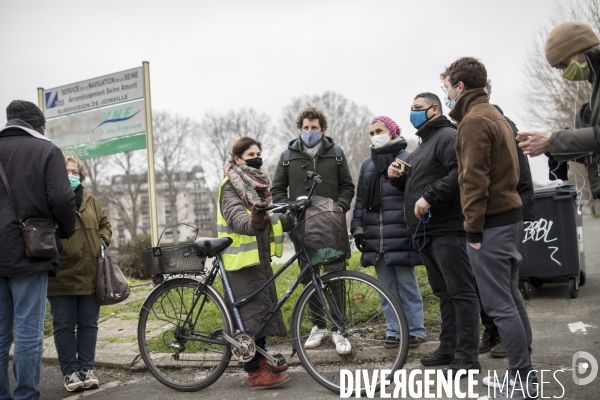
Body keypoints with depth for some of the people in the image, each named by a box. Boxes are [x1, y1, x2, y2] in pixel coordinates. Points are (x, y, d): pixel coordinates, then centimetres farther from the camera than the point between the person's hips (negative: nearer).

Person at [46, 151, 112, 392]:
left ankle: (86, 368, 19)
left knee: (88, 324, 10)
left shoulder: (90, 200, 12)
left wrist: (103, 240, 4)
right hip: (61, 278, -4)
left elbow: (105, 224, 22)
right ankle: (70, 371, 14)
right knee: (64, 326, 4)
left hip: (90, 275, 4)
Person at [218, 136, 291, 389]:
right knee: (252, 311, -9)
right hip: (242, 258, -9)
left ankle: (261, 360, 25)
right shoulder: (231, 186, -10)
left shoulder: (258, 184, 18)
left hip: (261, 257, 9)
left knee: (263, 307, 14)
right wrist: (253, 223, -48)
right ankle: (255, 373, -5)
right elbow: (236, 216, -27)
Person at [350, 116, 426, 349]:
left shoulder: (407, 159, -1)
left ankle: (416, 330, 9)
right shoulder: (367, 164, 18)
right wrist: (357, 228, 12)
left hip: (400, 235, -5)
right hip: (375, 237, 6)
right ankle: (394, 330, 15)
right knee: (386, 286, 8)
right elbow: (360, 199, 19)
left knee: (406, 283, -1)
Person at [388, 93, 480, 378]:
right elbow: (414, 187, 29)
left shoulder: (447, 137, -6)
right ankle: (449, 348, 21)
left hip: (448, 229, -10)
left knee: (460, 291, -7)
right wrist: (398, 178, 10)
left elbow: (462, 171, -22)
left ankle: (467, 355, -4)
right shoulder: (422, 145, 25)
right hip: (426, 233, 10)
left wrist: (430, 197, -22)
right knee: (444, 293, 14)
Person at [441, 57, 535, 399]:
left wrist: (473, 228, -15)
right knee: (512, 299, 13)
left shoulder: (474, 120, -12)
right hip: (511, 215, 10)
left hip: (491, 222, -10)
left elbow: (474, 179, -18)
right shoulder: (496, 115, 18)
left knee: (499, 305, -6)